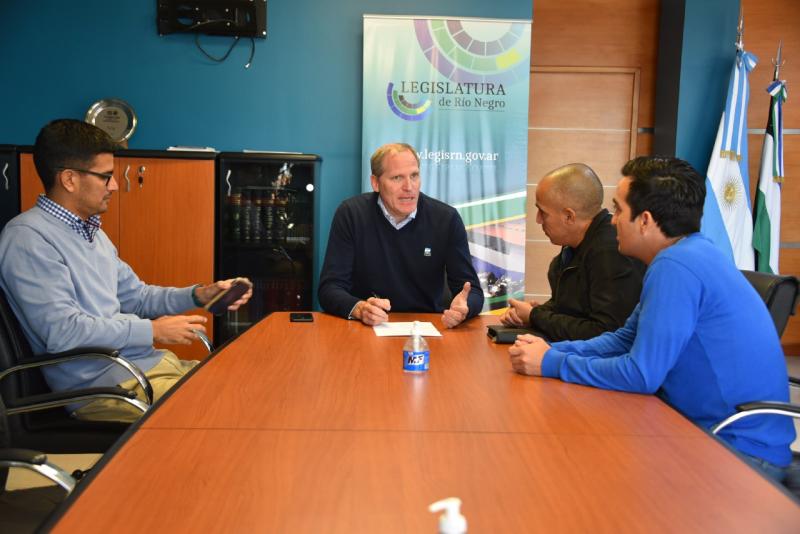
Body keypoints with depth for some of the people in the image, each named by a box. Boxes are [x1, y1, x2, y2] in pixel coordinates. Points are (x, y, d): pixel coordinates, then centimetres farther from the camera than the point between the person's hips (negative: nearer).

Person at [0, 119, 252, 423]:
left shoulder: (93, 231, 18)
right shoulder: (28, 238, -12)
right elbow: (63, 332, -21)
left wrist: (199, 295, 7)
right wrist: (153, 330, -14)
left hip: (149, 363, 9)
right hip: (103, 384, -9)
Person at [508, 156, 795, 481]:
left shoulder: (676, 266, -24)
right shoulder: (687, 254, 7)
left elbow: (641, 374, -24)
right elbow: (627, 338, 12)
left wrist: (552, 364, -13)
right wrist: (553, 349, -1)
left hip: (741, 451, -8)